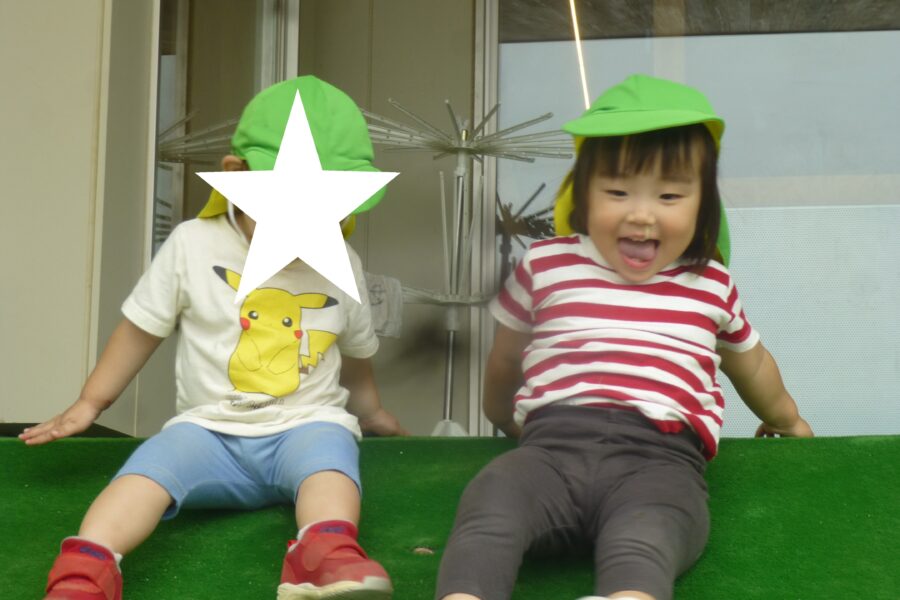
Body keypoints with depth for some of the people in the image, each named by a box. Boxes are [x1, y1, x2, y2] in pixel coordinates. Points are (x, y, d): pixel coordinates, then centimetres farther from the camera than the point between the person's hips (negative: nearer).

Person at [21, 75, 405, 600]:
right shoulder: (193, 246, 0)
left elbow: (355, 353, 24)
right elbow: (142, 327, 11)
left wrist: (372, 412, 36)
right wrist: (90, 404, 12)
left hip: (307, 424, 1)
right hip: (211, 428, 0)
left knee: (328, 454, -34)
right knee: (154, 462, -30)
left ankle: (328, 556, -61)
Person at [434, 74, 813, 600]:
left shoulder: (712, 287, 21)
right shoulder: (546, 267, 18)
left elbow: (748, 360, 43)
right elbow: (505, 363, 35)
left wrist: (786, 419, 60)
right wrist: (506, 421, 52)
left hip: (661, 459, -1)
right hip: (554, 442, 1)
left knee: (641, 545, -38)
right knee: (491, 501, -35)